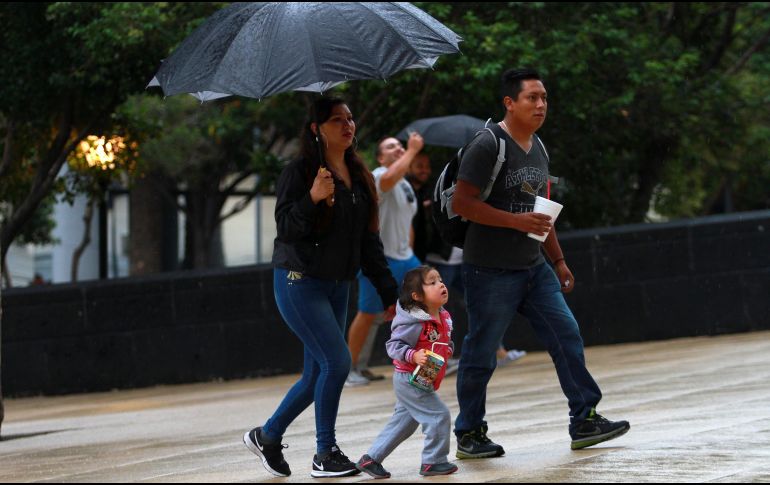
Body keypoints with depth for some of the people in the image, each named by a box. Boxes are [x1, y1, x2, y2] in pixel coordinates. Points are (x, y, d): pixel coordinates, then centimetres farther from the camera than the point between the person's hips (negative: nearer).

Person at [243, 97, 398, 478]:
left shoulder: (359, 177, 10)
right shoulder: (300, 172, -10)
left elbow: (369, 240, 14)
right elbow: (285, 229, -16)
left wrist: (390, 291, 11)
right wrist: (312, 199, -32)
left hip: (337, 286, 7)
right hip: (300, 283, -7)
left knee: (318, 374, 8)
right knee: (337, 361, -13)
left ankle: (267, 436, 26)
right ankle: (325, 455, -1)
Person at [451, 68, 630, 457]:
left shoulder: (538, 149, 13)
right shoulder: (488, 146, -13)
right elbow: (461, 203, -19)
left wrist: (558, 259, 22)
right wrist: (516, 221, -23)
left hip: (534, 268, 8)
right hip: (491, 271, -8)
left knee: (567, 337, 1)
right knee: (480, 354, 0)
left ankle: (584, 421, 6)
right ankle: (468, 435, 12)